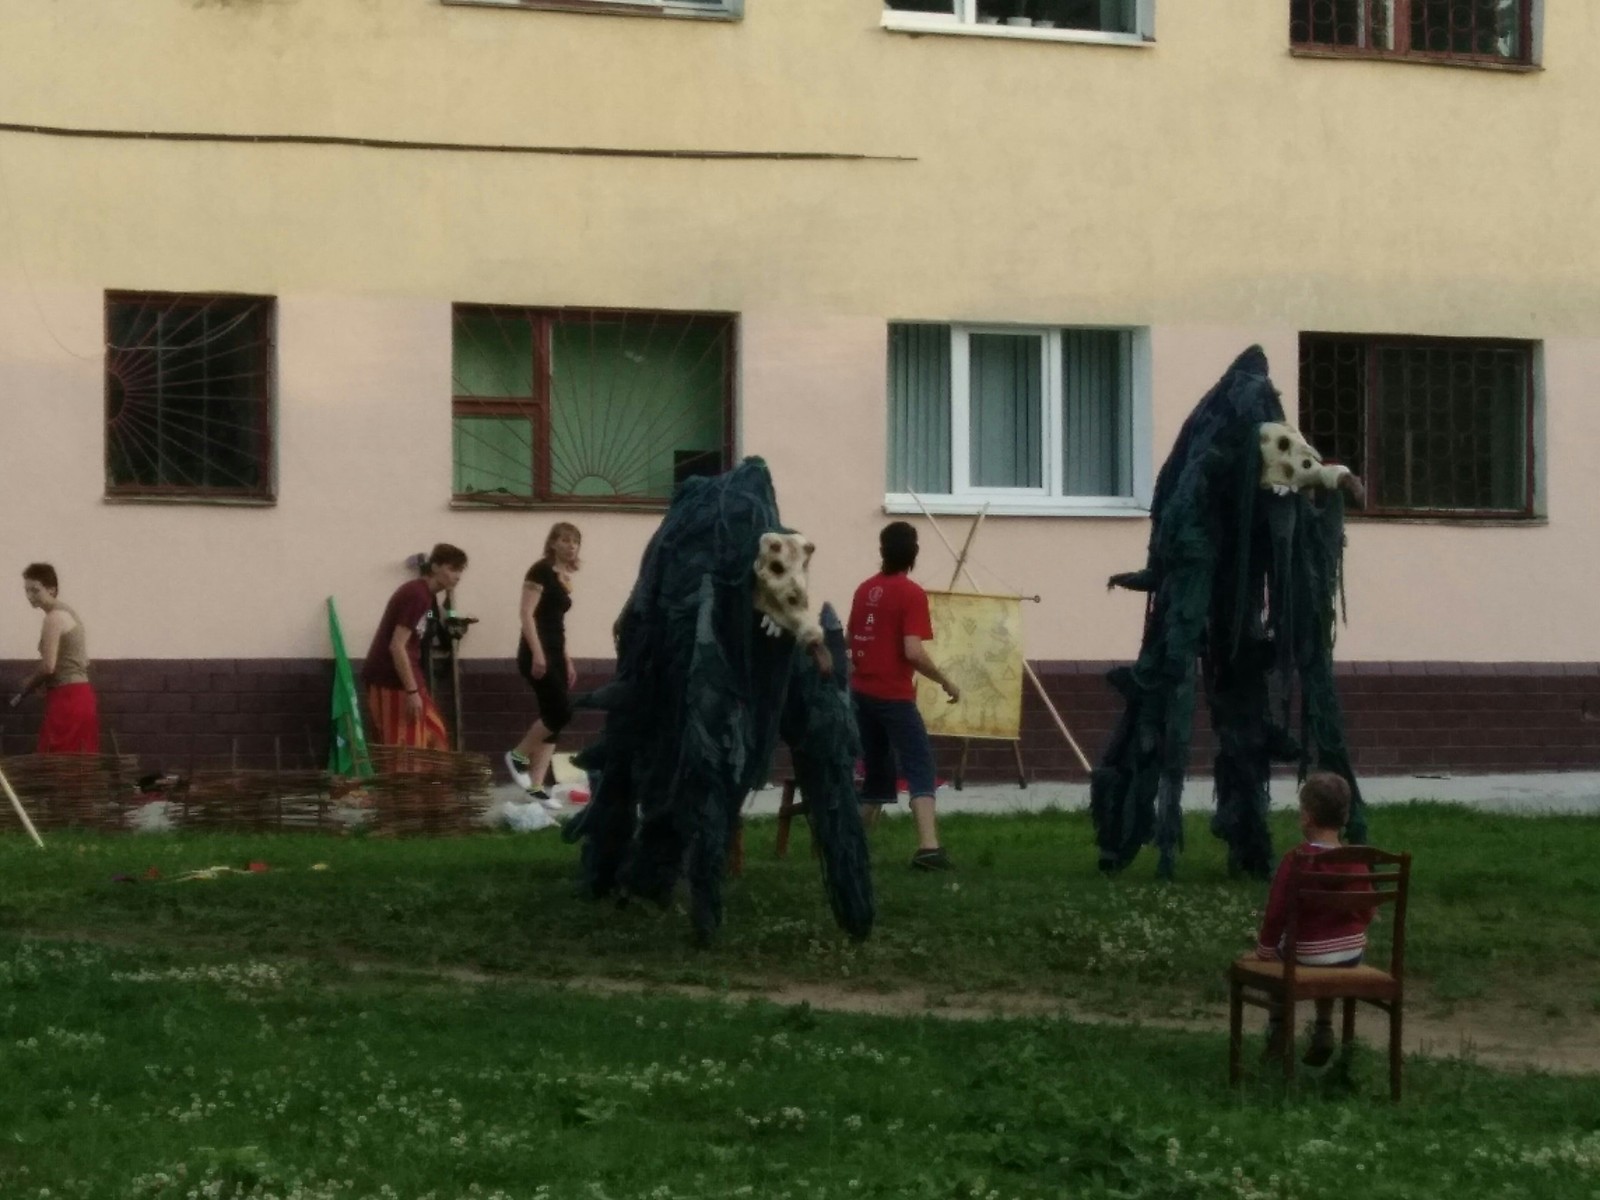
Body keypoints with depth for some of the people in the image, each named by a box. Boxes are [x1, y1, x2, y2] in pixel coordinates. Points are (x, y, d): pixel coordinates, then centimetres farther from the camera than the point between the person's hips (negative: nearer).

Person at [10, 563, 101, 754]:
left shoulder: (54, 617, -12)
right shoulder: (67, 612, 17)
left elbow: (48, 666, -19)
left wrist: (26, 686, -2)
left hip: (66, 698, -10)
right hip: (81, 695, 10)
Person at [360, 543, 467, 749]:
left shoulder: (425, 595, 14)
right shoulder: (416, 595, -16)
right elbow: (397, 646, -22)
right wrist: (412, 691, -22)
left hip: (401, 678, 10)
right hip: (391, 680, -10)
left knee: (434, 735, 12)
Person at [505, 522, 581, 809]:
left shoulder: (564, 577, 17)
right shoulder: (541, 571, -8)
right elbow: (527, 613, -15)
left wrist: (566, 660, 22)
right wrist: (537, 653, -23)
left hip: (555, 654, 9)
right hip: (538, 654, -9)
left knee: (553, 717, 5)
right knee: (561, 711, -15)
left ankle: (535, 786, 7)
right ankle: (518, 755, 5)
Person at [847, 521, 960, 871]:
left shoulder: (864, 590, 10)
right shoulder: (912, 594, -11)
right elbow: (913, 652, -20)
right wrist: (946, 682, -9)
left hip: (862, 692, 7)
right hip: (894, 695, -7)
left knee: (877, 769, 17)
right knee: (920, 768, -9)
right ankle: (928, 847, -23)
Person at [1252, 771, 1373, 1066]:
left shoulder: (1297, 859, -19)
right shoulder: (1357, 859, -6)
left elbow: (1277, 910, -14)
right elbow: (1366, 912, 4)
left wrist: (1266, 946, 0)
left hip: (1307, 954, -4)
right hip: (1352, 954, 4)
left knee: (1273, 956, 28)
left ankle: (1277, 1026, 28)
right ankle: (1324, 1028, 33)